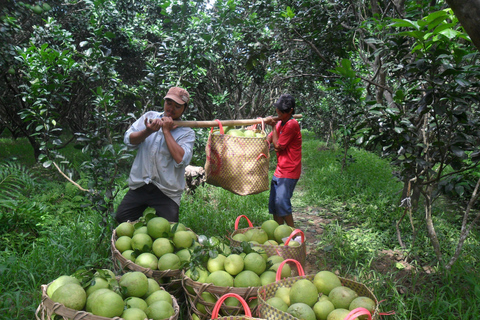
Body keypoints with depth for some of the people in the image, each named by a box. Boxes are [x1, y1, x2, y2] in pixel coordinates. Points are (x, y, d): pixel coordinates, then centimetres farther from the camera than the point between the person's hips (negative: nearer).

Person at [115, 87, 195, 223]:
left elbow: (181, 159, -21)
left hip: (166, 192, -3)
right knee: (121, 218, 3)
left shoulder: (187, 133, -3)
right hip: (139, 186, 3)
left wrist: (166, 131, -16)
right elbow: (129, 139, 0)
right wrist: (148, 131, -20)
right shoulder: (150, 116, 8)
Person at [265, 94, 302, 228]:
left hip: (289, 172, -9)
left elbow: (278, 146, -15)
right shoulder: (280, 123, 14)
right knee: (274, 203, 10)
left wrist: (273, 126, -9)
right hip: (280, 170, 9)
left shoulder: (292, 125, -14)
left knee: (281, 202, -11)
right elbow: (268, 140, 16)